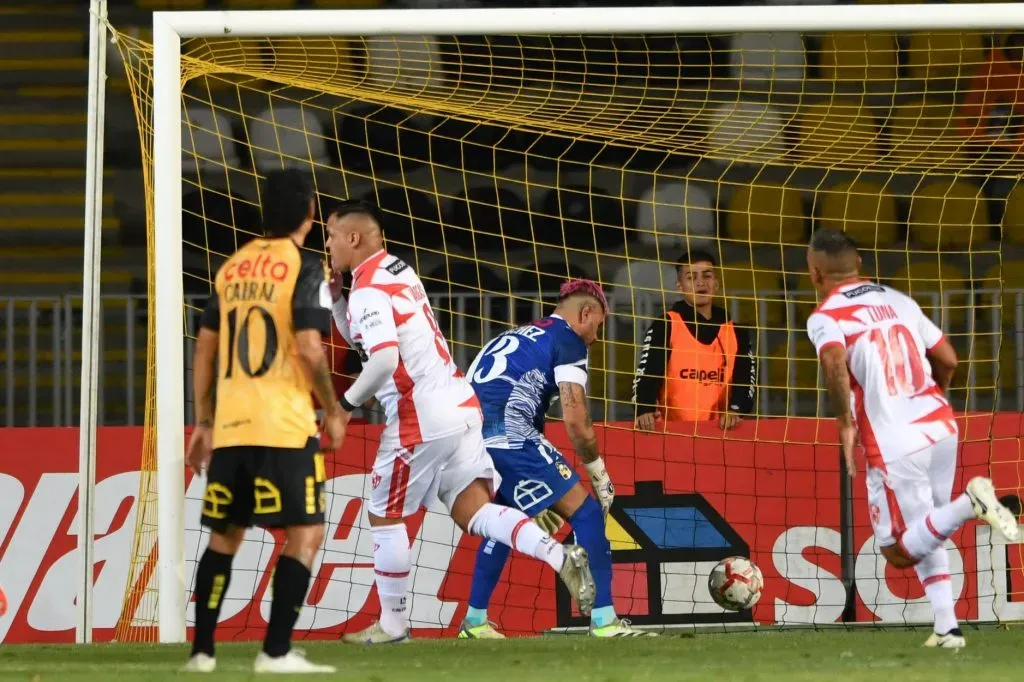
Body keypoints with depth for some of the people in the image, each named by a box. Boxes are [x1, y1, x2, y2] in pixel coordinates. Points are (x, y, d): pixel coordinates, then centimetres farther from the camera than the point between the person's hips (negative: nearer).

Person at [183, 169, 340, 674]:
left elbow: (205, 349, 15)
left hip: (229, 425, 6)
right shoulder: (305, 269, -5)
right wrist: (332, 411, -1)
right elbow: (308, 349, -14)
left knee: (224, 534, 15)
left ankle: (202, 650, 13)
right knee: (305, 532, -1)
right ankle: (276, 651, -10)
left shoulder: (232, 267, 14)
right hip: (285, 424, -6)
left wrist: (203, 421, 22)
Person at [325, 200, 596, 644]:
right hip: (458, 406, 9)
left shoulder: (368, 291, -12)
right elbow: (362, 338, 29)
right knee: (473, 511, 4)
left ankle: (392, 623, 13)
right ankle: (559, 555, -15)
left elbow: (383, 358, -26)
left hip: (419, 419, -9)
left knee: (385, 516, 6)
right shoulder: (398, 272, 17)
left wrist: (347, 403, -13)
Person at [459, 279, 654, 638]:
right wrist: (599, 474, 11)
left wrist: (539, 501, 39)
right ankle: (603, 621, -7)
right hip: (508, 435, -8)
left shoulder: (513, 338, 31)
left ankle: (474, 622, 32)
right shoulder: (568, 339, 6)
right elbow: (575, 419, -5)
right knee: (586, 512, -1)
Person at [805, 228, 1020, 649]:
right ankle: (946, 627, 12)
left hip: (893, 443, -6)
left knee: (899, 551, 1)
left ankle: (969, 504, -21)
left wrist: (845, 423, -13)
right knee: (925, 536, 23)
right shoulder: (898, 301, 14)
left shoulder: (824, 317, -3)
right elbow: (947, 360, 15)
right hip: (940, 425, 6)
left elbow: (835, 363, -24)